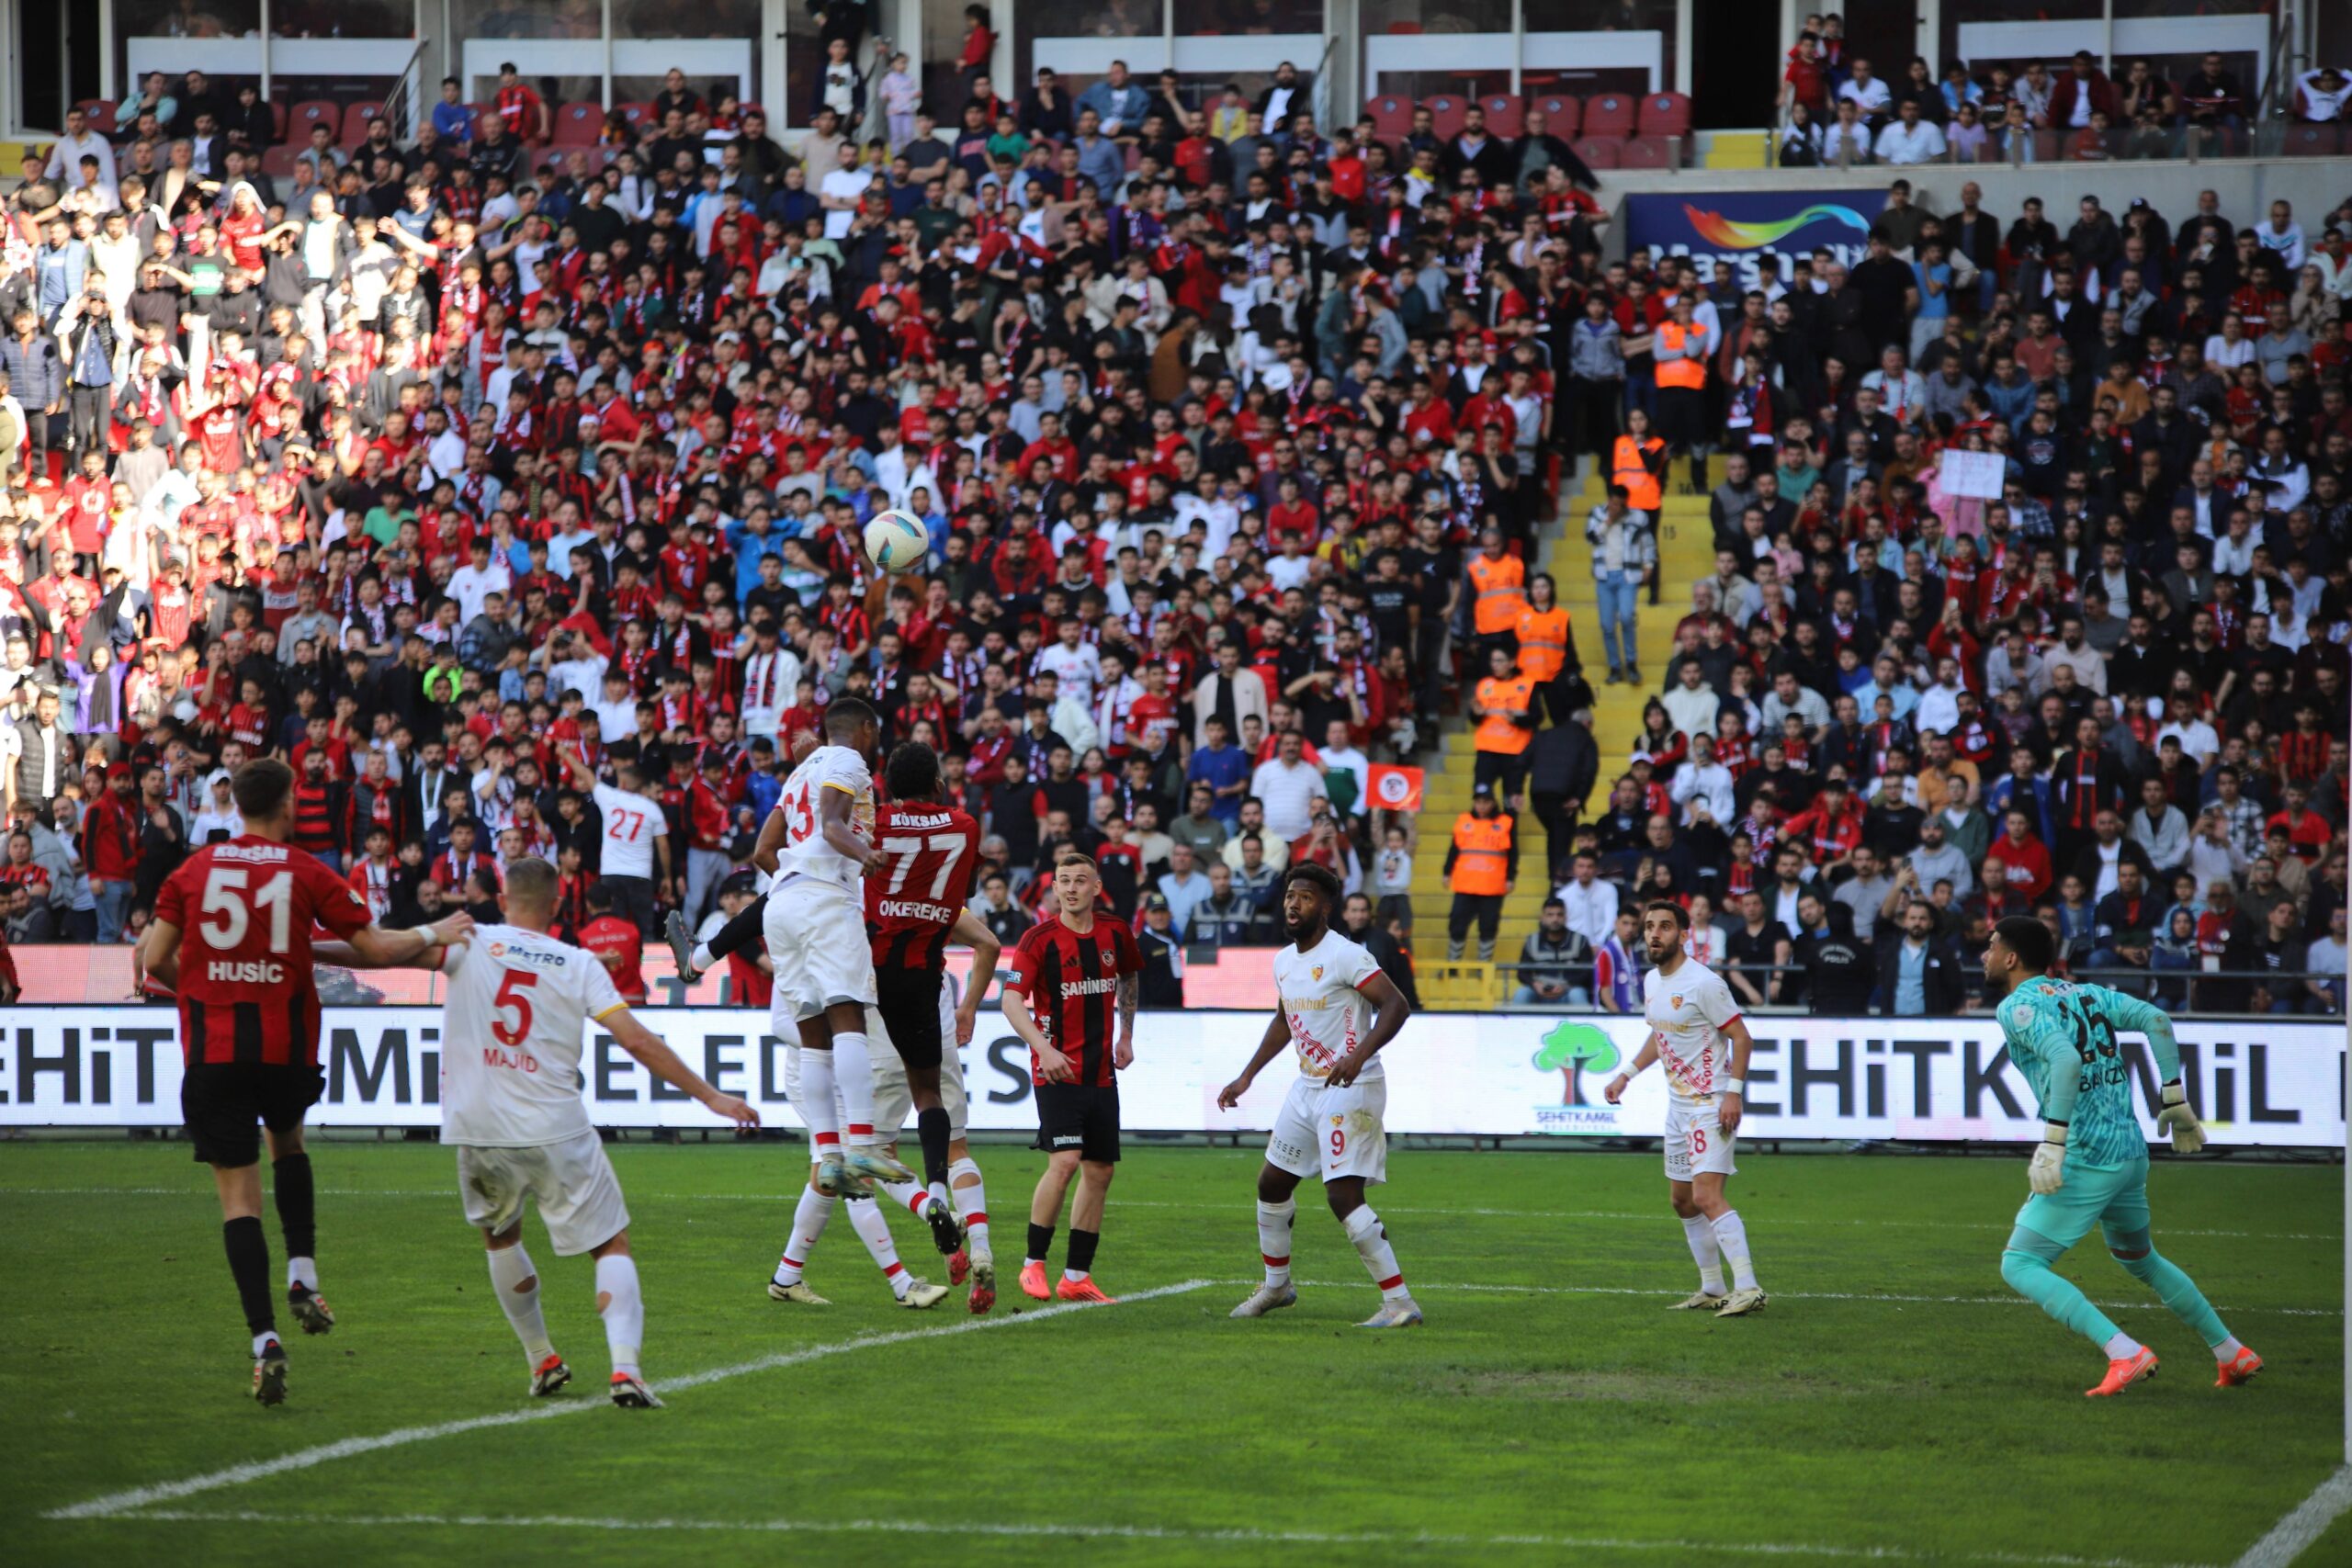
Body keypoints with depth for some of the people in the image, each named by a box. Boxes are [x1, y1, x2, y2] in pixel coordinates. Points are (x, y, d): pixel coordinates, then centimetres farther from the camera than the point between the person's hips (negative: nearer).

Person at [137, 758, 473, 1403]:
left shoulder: (192, 871, 3)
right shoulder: (307, 875, -1)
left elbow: (154, 959, 2)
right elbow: (375, 948, 0)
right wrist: (434, 935, 17)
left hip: (212, 1051, 0)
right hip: (286, 1048, 0)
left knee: (238, 1197, 1)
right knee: (287, 1142, 31)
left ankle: (265, 1339, -9)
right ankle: (302, 1275, 14)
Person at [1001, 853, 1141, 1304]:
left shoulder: (1115, 934, 6)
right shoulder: (1039, 938, -8)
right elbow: (1011, 1000, -12)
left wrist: (1126, 1034, 20)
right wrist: (1044, 1048, -25)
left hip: (1101, 1072, 6)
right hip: (1057, 1069, -6)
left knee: (1100, 1171, 5)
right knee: (1064, 1161, -19)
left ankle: (1077, 1276, 14)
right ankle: (1034, 1264, -7)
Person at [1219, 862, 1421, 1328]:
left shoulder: (1345, 956, -16)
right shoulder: (1284, 961, 11)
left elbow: (1396, 1005, -23)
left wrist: (1358, 1055, -36)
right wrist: (1247, 1076, 27)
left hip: (1351, 1089, -9)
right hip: (1307, 1087, 9)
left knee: (1343, 1196, -17)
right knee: (1272, 1184, 16)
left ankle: (1400, 1302, -13)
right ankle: (1276, 1286, 37)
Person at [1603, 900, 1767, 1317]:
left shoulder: (1704, 983, -16)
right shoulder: (1651, 981, 9)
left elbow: (1741, 1038, -14)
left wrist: (1733, 1093, -21)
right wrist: (1626, 1075, 21)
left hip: (1711, 1104, -9)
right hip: (1678, 1105, 9)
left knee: (1707, 1196, -20)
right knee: (1683, 1200, 13)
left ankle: (1748, 1288, -22)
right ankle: (1713, 1290, 22)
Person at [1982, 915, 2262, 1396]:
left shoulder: (2017, 1007, -7)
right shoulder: (2083, 993, 15)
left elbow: (2065, 1060, -24)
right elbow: (2156, 1020, 5)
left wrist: (2052, 1144, -26)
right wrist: (2174, 1101, 8)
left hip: (2086, 1159, -8)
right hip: (2132, 1152, 8)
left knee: (2020, 1266, -3)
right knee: (2140, 1261, 28)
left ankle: (2125, 1353, -16)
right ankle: (2232, 1354, 31)